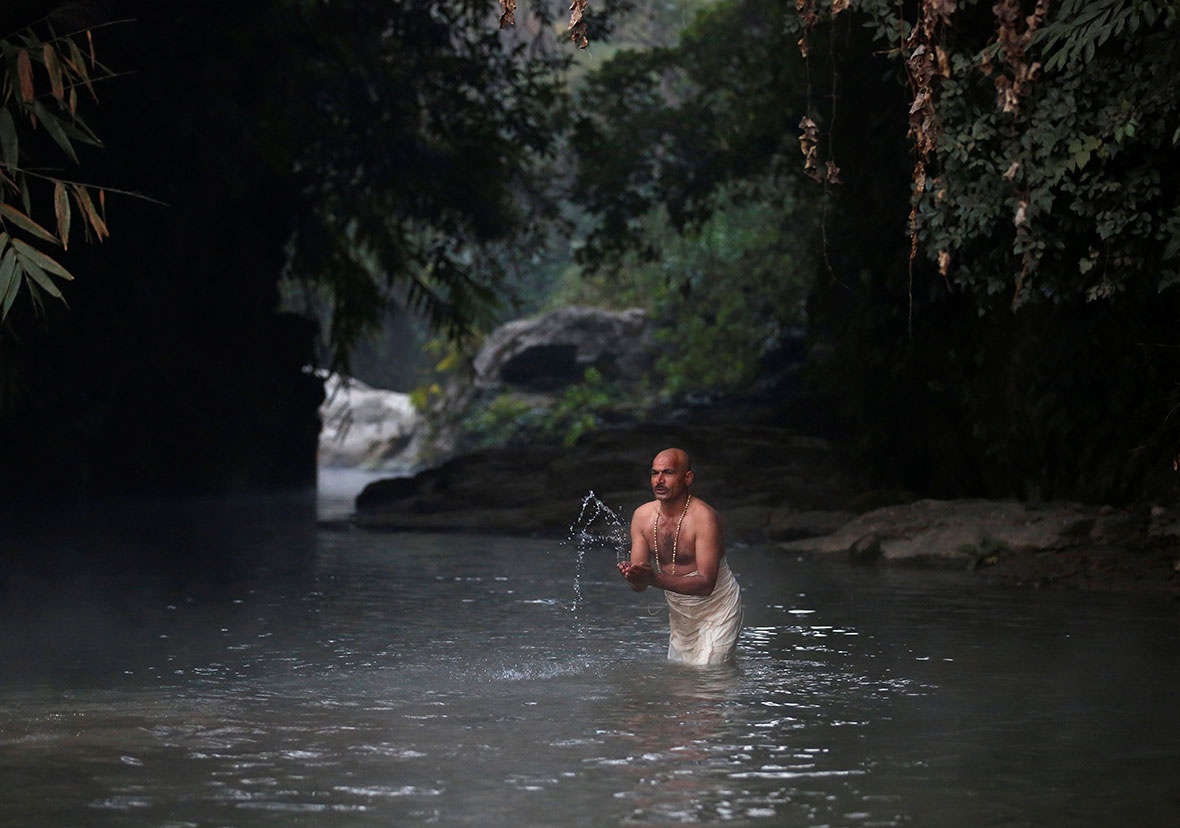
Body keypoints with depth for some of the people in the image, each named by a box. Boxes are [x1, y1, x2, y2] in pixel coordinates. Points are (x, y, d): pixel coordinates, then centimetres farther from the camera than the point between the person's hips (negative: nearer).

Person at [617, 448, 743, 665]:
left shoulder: (703, 517, -23)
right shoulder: (642, 516, -6)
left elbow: (706, 584, -31)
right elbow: (640, 586, -5)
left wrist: (655, 579, -41)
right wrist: (633, 576, -31)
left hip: (718, 612, -6)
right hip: (680, 613, 6)